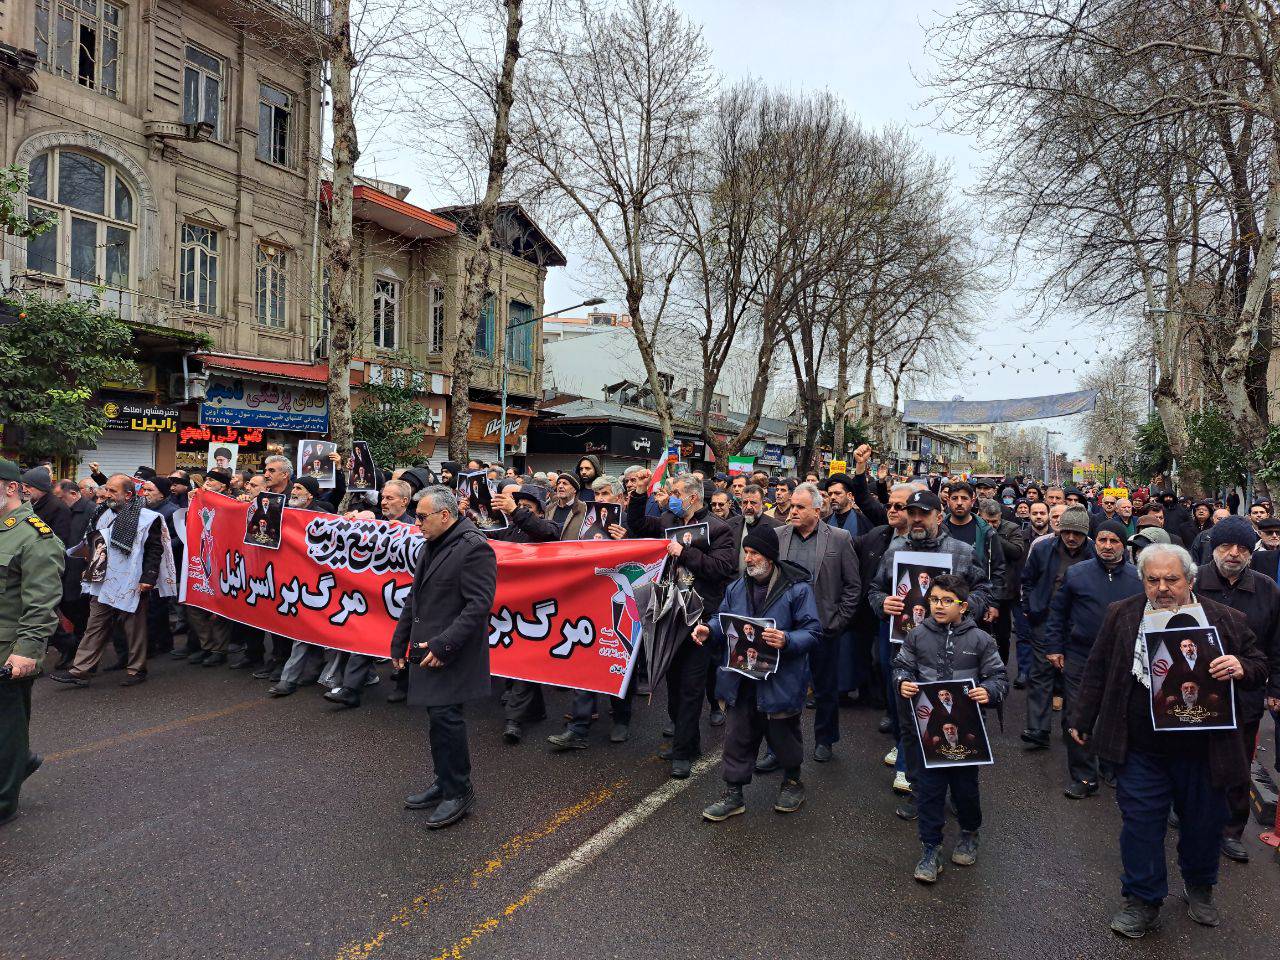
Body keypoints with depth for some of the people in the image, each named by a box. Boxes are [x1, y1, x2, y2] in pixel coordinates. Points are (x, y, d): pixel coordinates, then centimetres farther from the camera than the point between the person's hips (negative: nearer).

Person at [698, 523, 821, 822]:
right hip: (741, 680, 5)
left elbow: (813, 633, -14)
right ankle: (733, 794, 24)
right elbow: (724, 621, 15)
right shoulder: (737, 588, 4)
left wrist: (786, 640, -31)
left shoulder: (797, 589, -13)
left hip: (780, 682, -4)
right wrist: (709, 629, -6)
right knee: (737, 738, 11)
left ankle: (793, 781, 41)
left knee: (783, 737, 15)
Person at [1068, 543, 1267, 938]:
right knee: (1141, 824, 5)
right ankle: (1143, 902, 22)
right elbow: (1097, 670, 4)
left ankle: (1199, 888, 44)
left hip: (1204, 751, 1)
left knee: (1204, 824, 17)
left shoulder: (1226, 620, -1)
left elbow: (1259, 667, 5)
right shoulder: (1121, 616, 0)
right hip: (1141, 750, 0)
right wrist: (1082, 720, 6)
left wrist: (1241, 668, -19)